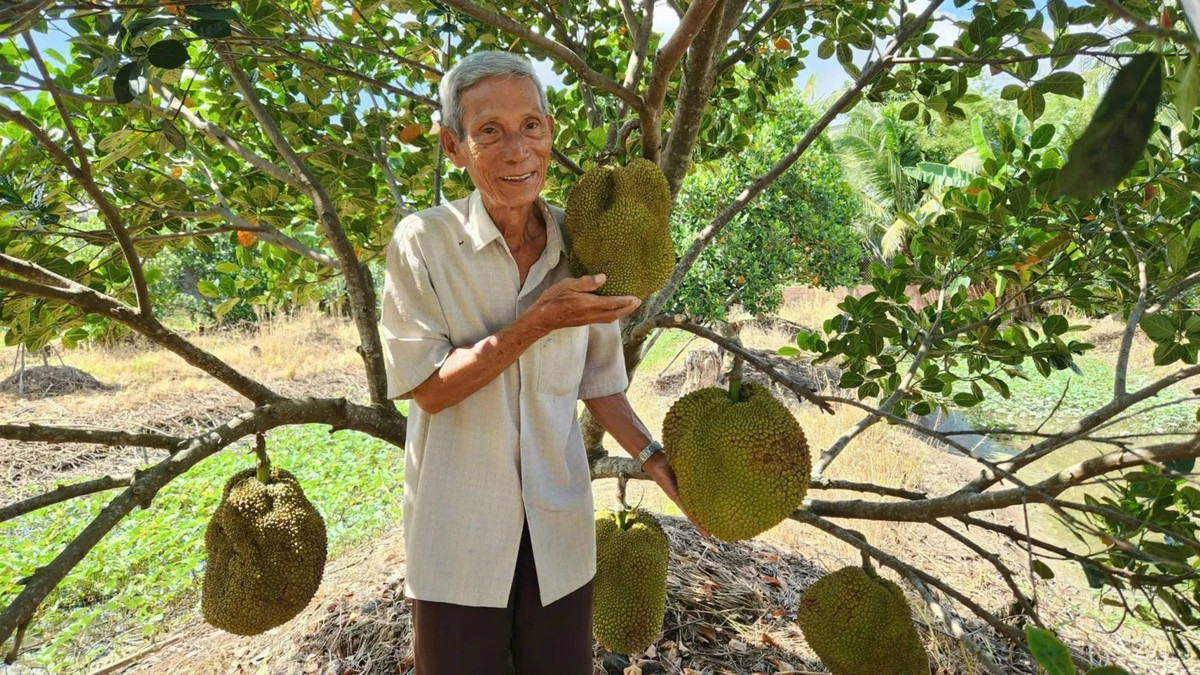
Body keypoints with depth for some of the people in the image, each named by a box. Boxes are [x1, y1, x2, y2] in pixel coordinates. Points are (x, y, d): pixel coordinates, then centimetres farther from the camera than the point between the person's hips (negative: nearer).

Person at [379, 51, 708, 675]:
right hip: (459, 536, -2)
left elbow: (598, 382, 6)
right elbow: (429, 388, -14)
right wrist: (536, 324, -23)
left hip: (559, 531, 3)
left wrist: (654, 459, -6)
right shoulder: (423, 241, -11)